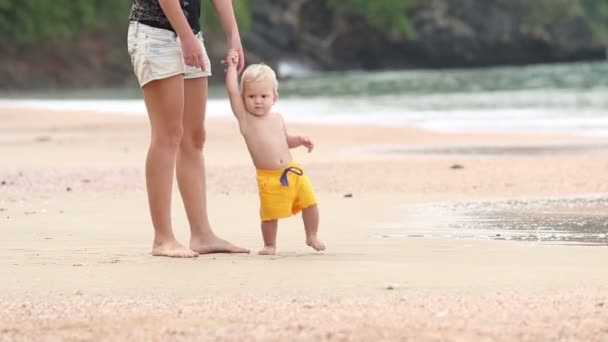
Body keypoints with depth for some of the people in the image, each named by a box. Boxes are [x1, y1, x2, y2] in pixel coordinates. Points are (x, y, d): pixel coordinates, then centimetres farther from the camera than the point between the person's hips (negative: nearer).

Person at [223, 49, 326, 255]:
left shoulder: (277, 119, 9)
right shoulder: (244, 117, -5)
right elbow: (232, 91, -14)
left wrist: (300, 140, 7)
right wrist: (232, 66, -8)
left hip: (293, 171, 4)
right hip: (269, 177, -4)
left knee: (310, 203, 6)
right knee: (270, 214, -2)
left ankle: (312, 237, 26)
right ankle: (270, 245, 19)